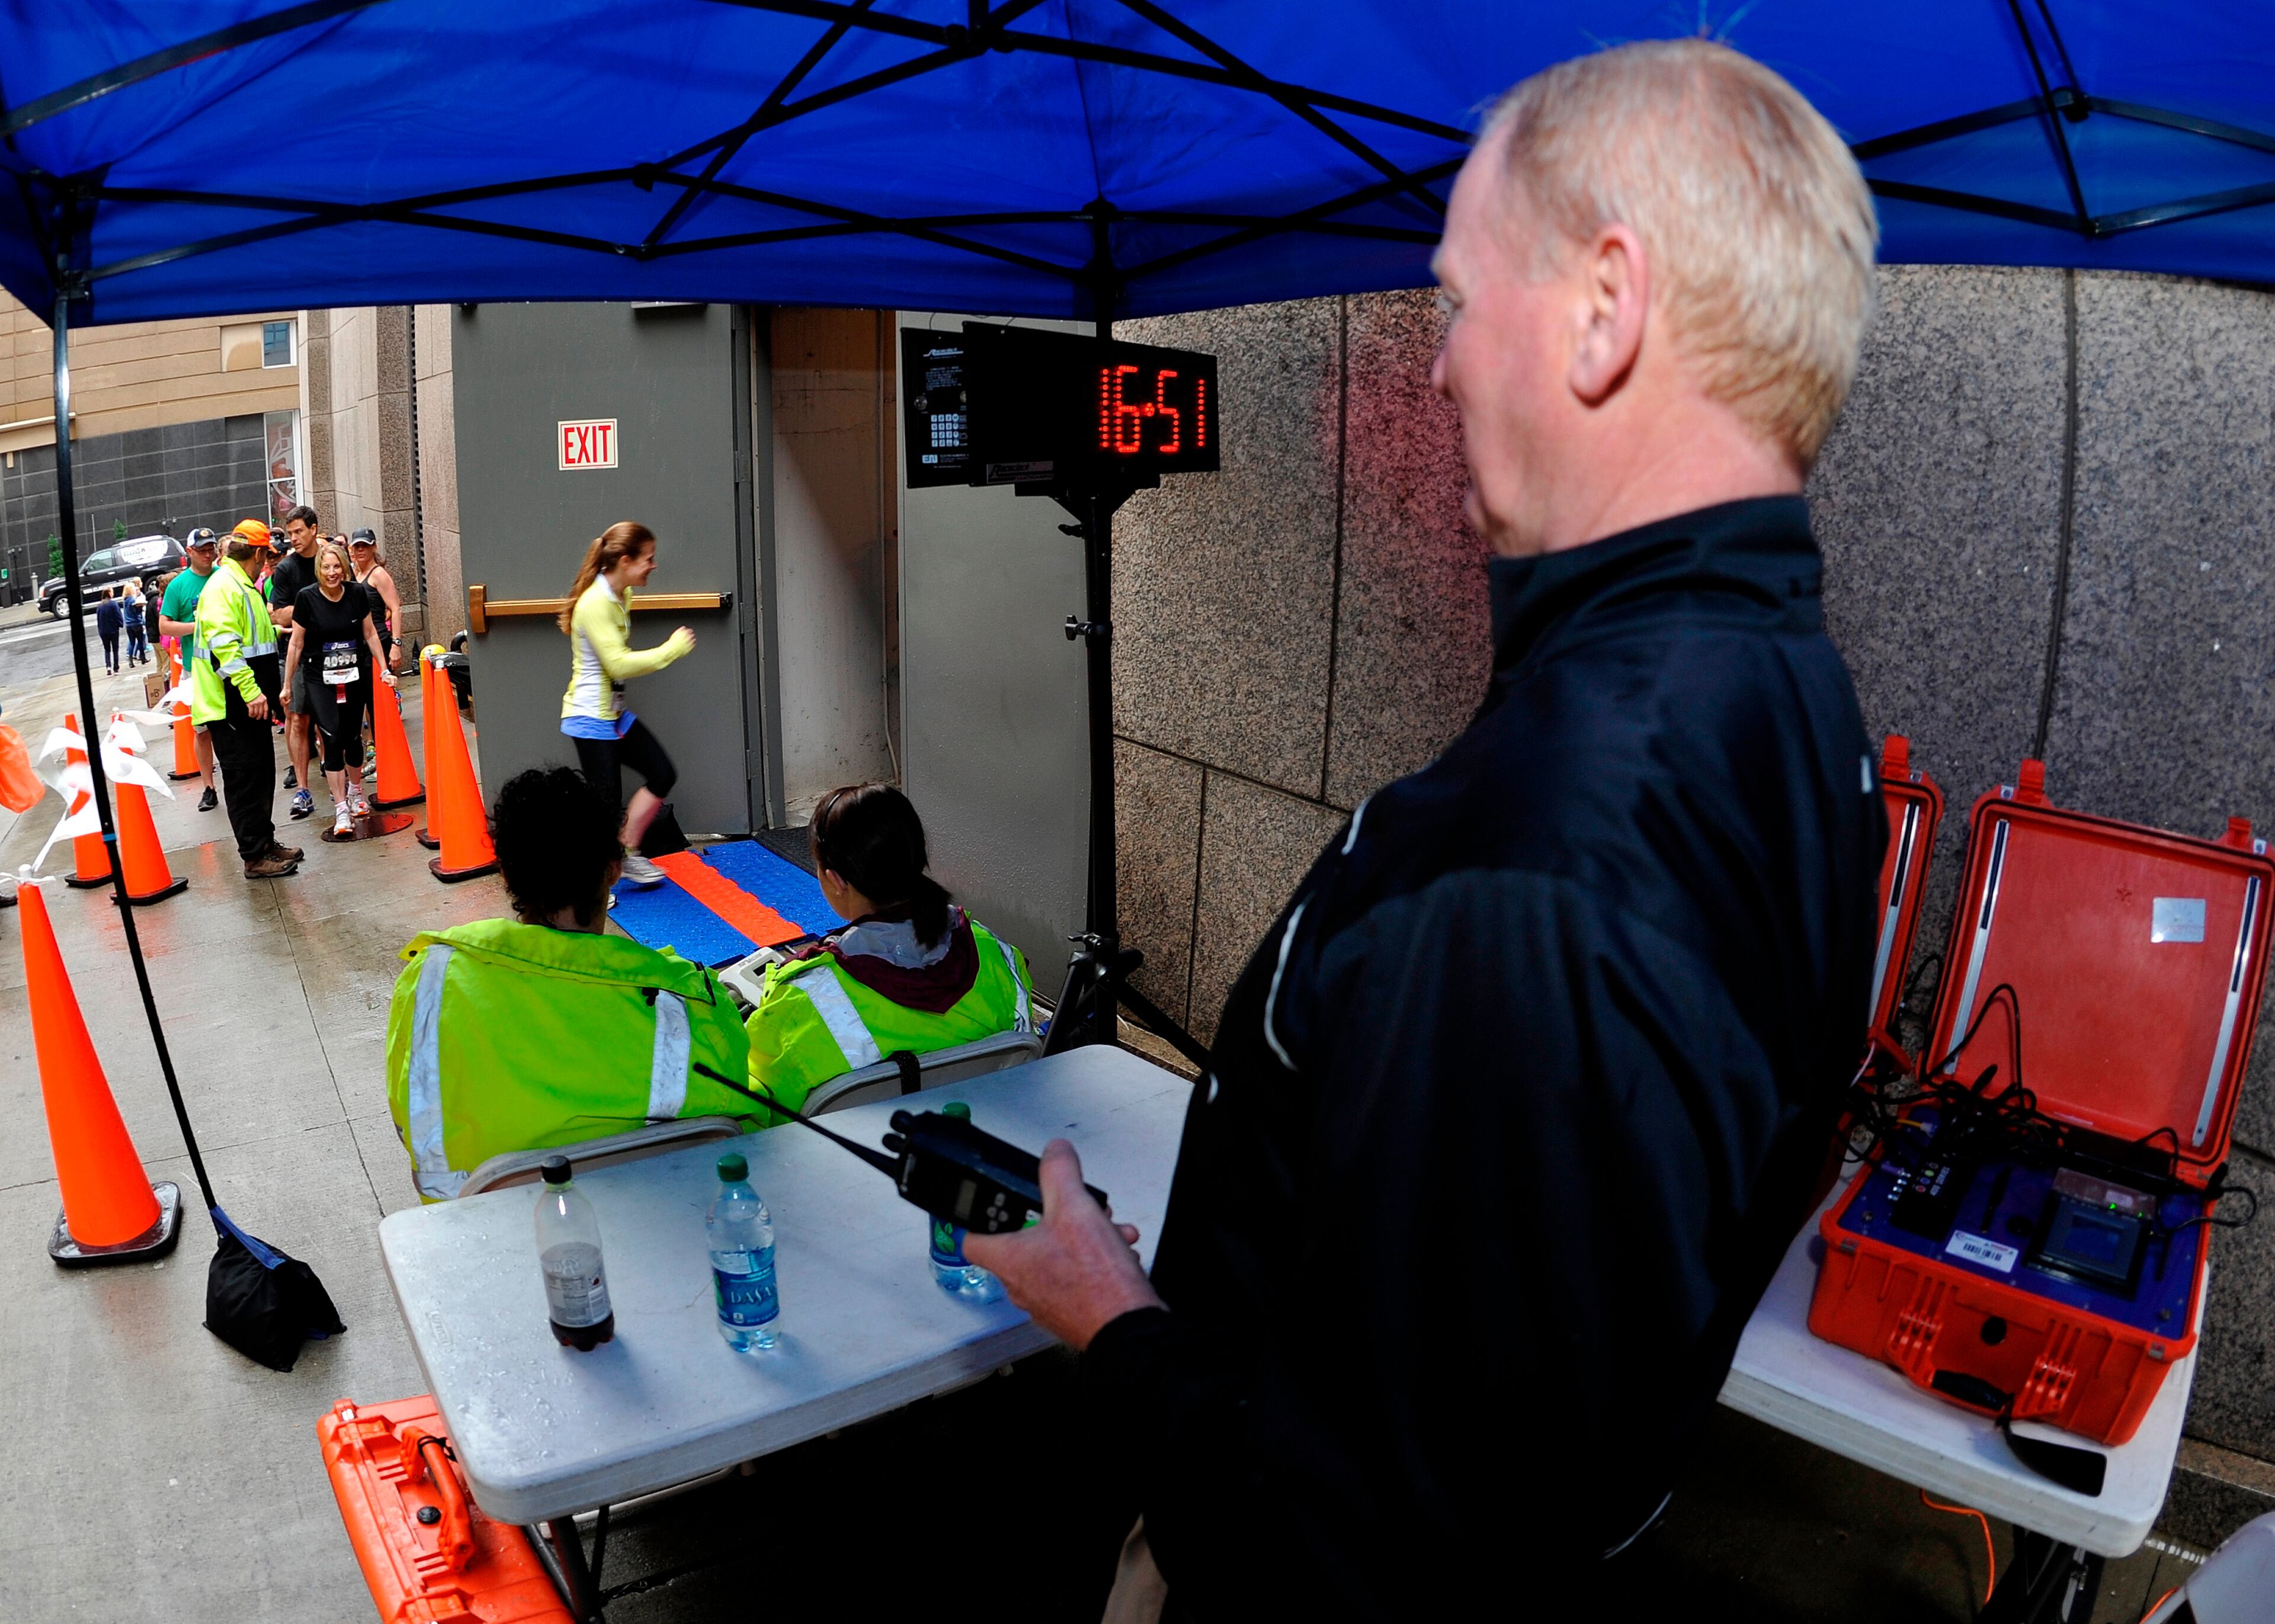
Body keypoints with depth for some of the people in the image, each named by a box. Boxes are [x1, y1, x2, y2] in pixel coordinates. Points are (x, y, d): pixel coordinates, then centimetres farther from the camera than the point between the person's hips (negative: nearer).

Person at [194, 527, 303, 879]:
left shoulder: (243, 586, 17)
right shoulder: (223, 586, -15)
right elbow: (224, 644, -26)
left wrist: (277, 631, 52)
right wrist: (250, 690, -30)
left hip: (250, 702, 10)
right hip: (231, 705, -10)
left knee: (262, 773, 16)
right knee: (244, 778, -5)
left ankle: (265, 841, 26)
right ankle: (255, 857, 0)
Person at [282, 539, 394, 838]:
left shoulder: (357, 594, -2)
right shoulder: (307, 598, -9)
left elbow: (370, 633, 10)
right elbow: (296, 644, -1)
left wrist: (384, 670, 8)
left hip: (355, 677, 3)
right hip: (319, 680, -2)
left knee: (353, 738, 10)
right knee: (333, 740, -10)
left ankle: (356, 792, 34)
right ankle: (341, 810, -6)